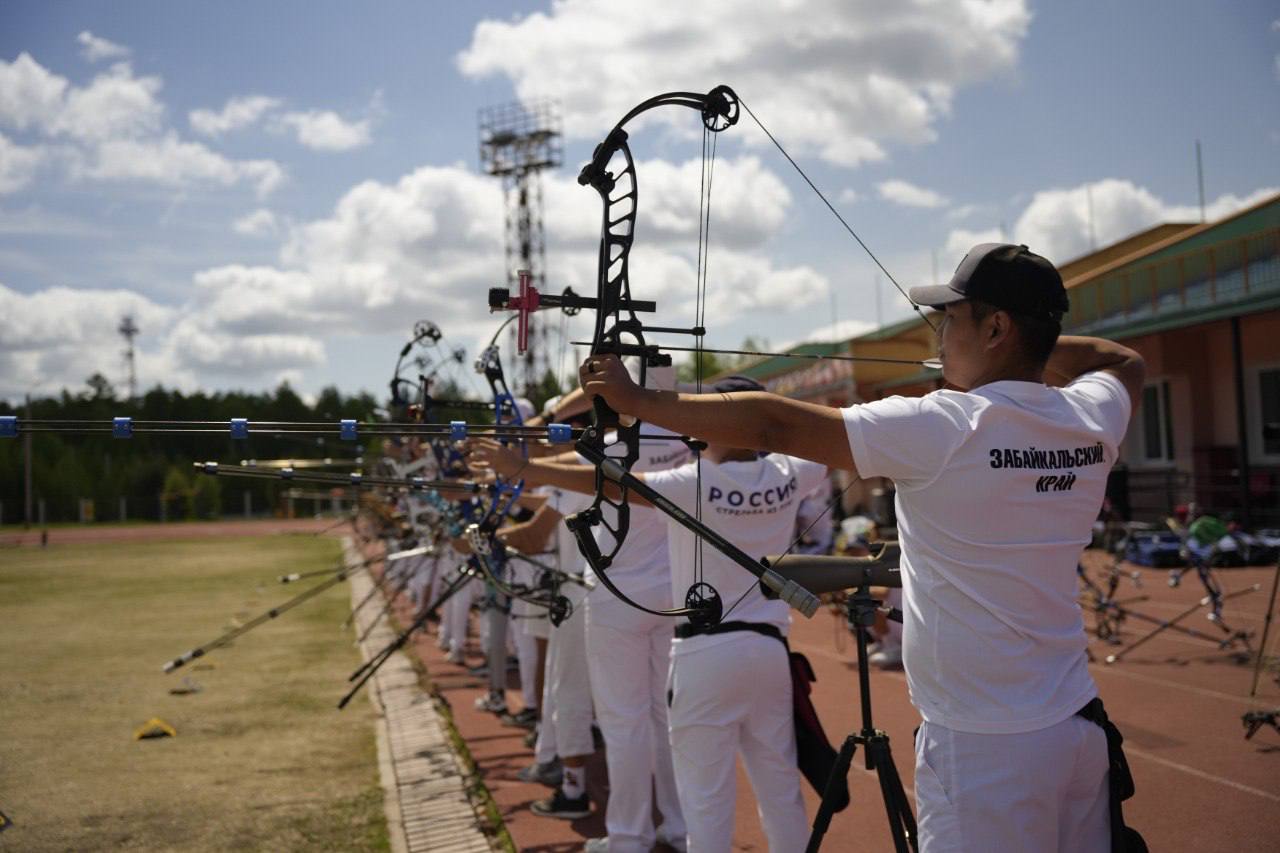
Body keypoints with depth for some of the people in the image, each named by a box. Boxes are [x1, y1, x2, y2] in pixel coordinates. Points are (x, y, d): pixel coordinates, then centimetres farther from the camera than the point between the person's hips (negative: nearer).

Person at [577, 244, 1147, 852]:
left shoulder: (942, 428, -17)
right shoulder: (1093, 420, 1)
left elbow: (770, 424, -15)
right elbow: (1125, 360, 27)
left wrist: (635, 399, -7)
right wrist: (1037, 345, 18)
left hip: (981, 749, -7)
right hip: (1080, 727, 7)